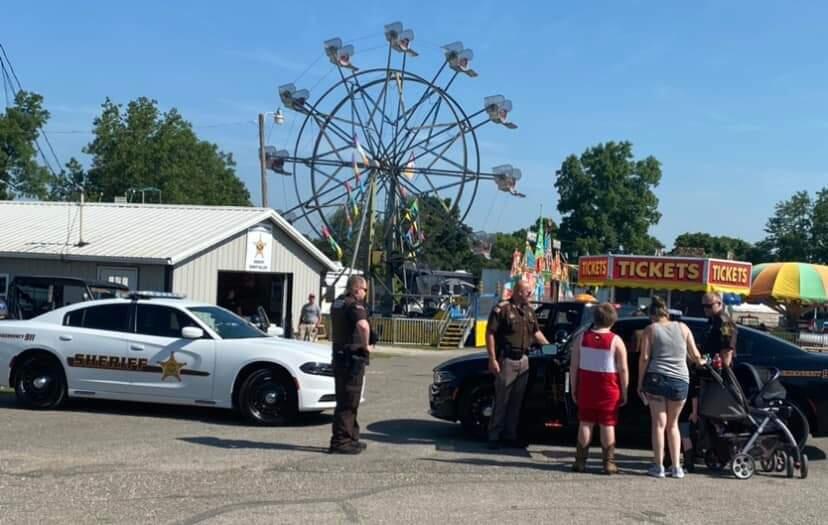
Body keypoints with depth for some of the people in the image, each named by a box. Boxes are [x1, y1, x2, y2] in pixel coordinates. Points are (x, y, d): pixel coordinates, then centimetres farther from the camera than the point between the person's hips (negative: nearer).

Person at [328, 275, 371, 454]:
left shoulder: (337, 303, 13)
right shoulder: (355, 305, -16)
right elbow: (363, 325, -35)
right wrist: (365, 345, -19)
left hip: (339, 355, 9)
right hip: (353, 357, -9)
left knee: (345, 399, 16)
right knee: (348, 401, -5)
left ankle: (351, 438, 24)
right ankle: (340, 441, -3)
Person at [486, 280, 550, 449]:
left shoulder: (528, 310, 13)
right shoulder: (502, 308, -9)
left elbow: (536, 332, 22)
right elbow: (490, 334, -11)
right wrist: (492, 359, -16)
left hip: (523, 360, 7)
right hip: (506, 360, -7)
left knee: (516, 402, 10)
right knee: (501, 400, -2)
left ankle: (510, 436, 19)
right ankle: (494, 437, 5)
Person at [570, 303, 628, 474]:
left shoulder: (582, 338, 0)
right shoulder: (616, 341, -8)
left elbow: (573, 366, 1)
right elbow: (623, 370, -9)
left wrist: (574, 389, 9)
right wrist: (624, 393, 0)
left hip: (586, 386, 2)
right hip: (608, 389, -2)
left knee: (585, 422, 9)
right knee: (607, 425, 4)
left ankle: (580, 461, 9)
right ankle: (609, 463, 6)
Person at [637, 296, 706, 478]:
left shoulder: (650, 330, 4)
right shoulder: (682, 327, 10)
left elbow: (644, 358, -4)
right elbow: (695, 356, 11)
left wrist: (640, 383, 1)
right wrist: (701, 361, 32)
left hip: (656, 379, -2)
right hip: (680, 381, 2)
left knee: (659, 423, 4)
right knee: (673, 424, 15)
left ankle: (658, 466, 1)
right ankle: (676, 467, 13)